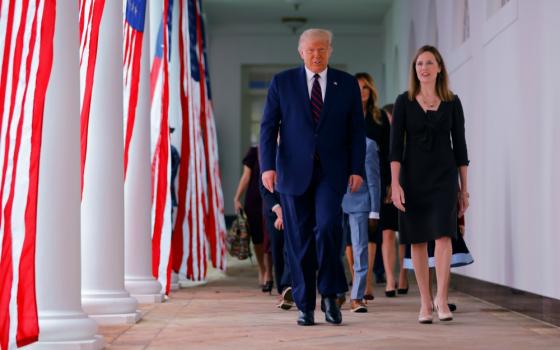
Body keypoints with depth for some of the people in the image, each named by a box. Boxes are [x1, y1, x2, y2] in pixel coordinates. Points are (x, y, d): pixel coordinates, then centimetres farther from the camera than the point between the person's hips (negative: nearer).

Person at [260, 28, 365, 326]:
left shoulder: (347, 84, 7)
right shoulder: (282, 82, 5)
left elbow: (356, 131, 6)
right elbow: (268, 127, 2)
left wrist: (357, 169, -3)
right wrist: (268, 166, -10)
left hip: (331, 171, 0)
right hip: (294, 171, 1)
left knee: (328, 227, -18)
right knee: (299, 238, 3)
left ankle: (329, 294, 0)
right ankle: (305, 305, 12)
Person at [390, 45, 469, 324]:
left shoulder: (452, 103, 4)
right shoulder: (404, 101, 2)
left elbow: (460, 146, 7)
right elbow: (395, 145, -2)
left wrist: (464, 188, 5)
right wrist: (395, 184, -11)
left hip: (444, 177, 0)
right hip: (413, 177, 0)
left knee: (443, 235, -14)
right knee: (418, 240, 4)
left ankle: (441, 298, -10)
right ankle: (425, 302, 12)